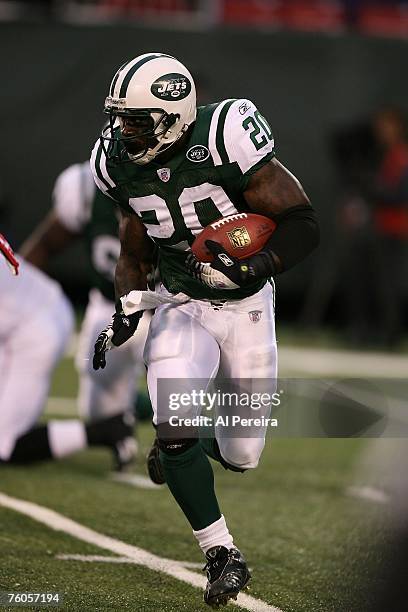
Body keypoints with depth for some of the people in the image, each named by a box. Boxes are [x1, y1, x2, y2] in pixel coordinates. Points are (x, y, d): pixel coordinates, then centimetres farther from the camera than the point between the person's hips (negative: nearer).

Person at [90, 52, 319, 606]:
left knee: (242, 456, 5)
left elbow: (303, 224, -20)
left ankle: (182, 441, 42)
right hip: (182, 306, 3)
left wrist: (255, 267, -35)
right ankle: (221, 555, -3)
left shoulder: (225, 142, -25)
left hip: (245, 306, -2)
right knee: (174, 430, -20)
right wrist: (125, 313, -7)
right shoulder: (123, 166, -8)